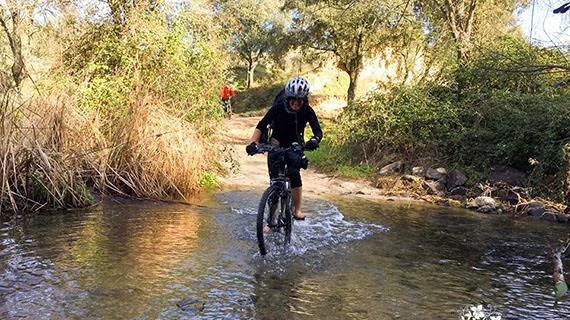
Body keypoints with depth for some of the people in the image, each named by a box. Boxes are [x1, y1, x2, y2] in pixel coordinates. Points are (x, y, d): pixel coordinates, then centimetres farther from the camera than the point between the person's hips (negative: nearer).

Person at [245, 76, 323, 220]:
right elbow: (261, 126, -24)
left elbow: (318, 130, -26)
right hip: (277, 146, -1)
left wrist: (314, 140, -49)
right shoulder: (278, 107, -21)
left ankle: (297, 210, -4)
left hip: (295, 146, 1)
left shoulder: (307, 111, -16)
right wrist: (252, 143, -41)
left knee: (294, 175, -21)